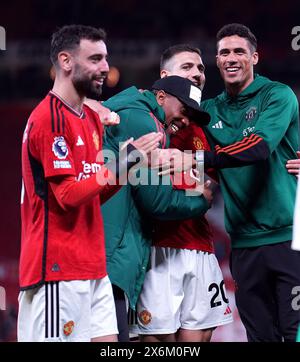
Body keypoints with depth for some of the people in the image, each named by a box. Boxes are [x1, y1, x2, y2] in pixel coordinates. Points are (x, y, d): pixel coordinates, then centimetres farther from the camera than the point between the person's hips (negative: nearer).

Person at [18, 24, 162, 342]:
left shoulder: (91, 117, 16)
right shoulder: (50, 119, -13)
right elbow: (68, 195, -17)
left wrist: (129, 164, 3)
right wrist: (120, 166, -18)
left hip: (92, 266, 9)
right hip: (58, 269, -9)